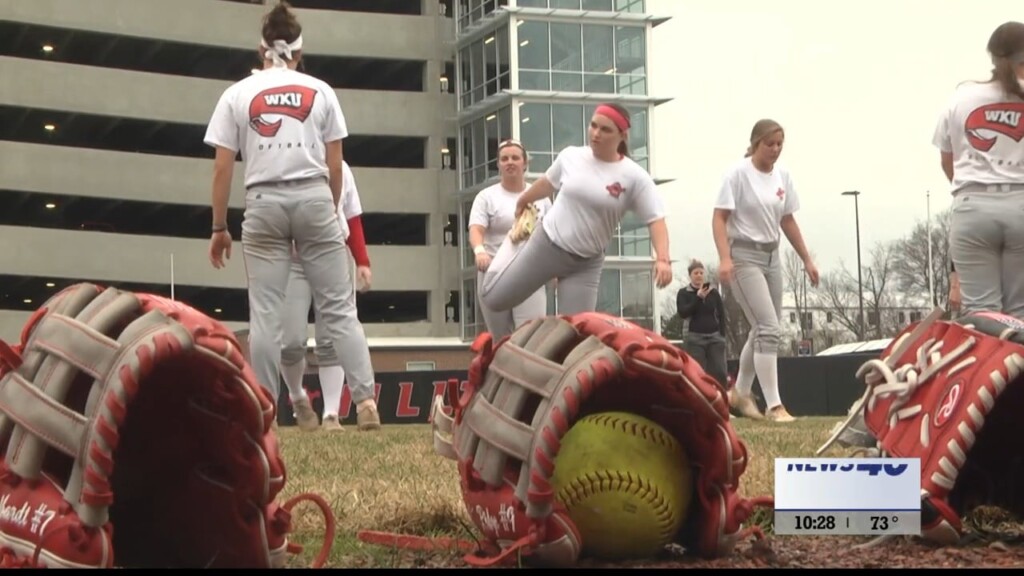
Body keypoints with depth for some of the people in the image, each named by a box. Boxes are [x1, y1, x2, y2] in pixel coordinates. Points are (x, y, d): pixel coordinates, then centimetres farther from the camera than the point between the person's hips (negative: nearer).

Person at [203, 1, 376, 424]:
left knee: (265, 314, 2)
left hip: (264, 204, 0)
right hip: (314, 199, 1)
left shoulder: (238, 94, 5)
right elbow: (335, 164, 7)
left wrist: (219, 227, 8)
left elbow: (222, 168, 2)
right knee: (338, 307, 3)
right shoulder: (320, 91, 7)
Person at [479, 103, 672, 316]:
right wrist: (522, 201, 33)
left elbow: (656, 220, -16)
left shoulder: (634, 177, -14)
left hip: (586, 263, -2)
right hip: (546, 244, 2)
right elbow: (546, 183, 15)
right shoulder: (570, 156, -6)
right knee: (494, 298, 10)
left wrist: (663, 259, -32)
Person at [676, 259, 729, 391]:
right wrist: (698, 297, -16)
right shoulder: (683, 293, 2)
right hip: (695, 338, -2)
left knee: (720, 372, -3)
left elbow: (722, 314, 9)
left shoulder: (713, 291, 8)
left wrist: (722, 335, 0)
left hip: (714, 337, 2)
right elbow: (682, 313, -11)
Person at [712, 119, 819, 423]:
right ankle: (773, 405, -14)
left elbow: (788, 221, 17)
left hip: (771, 256, 7)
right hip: (744, 256, -7)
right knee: (769, 328, -15)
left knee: (763, 329, 13)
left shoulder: (783, 176, 8)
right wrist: (725, 258, -24)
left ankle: (740, 392, 32)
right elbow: (720, 218, -13)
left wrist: (807, 260, 18)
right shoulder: (738, 173, -11)